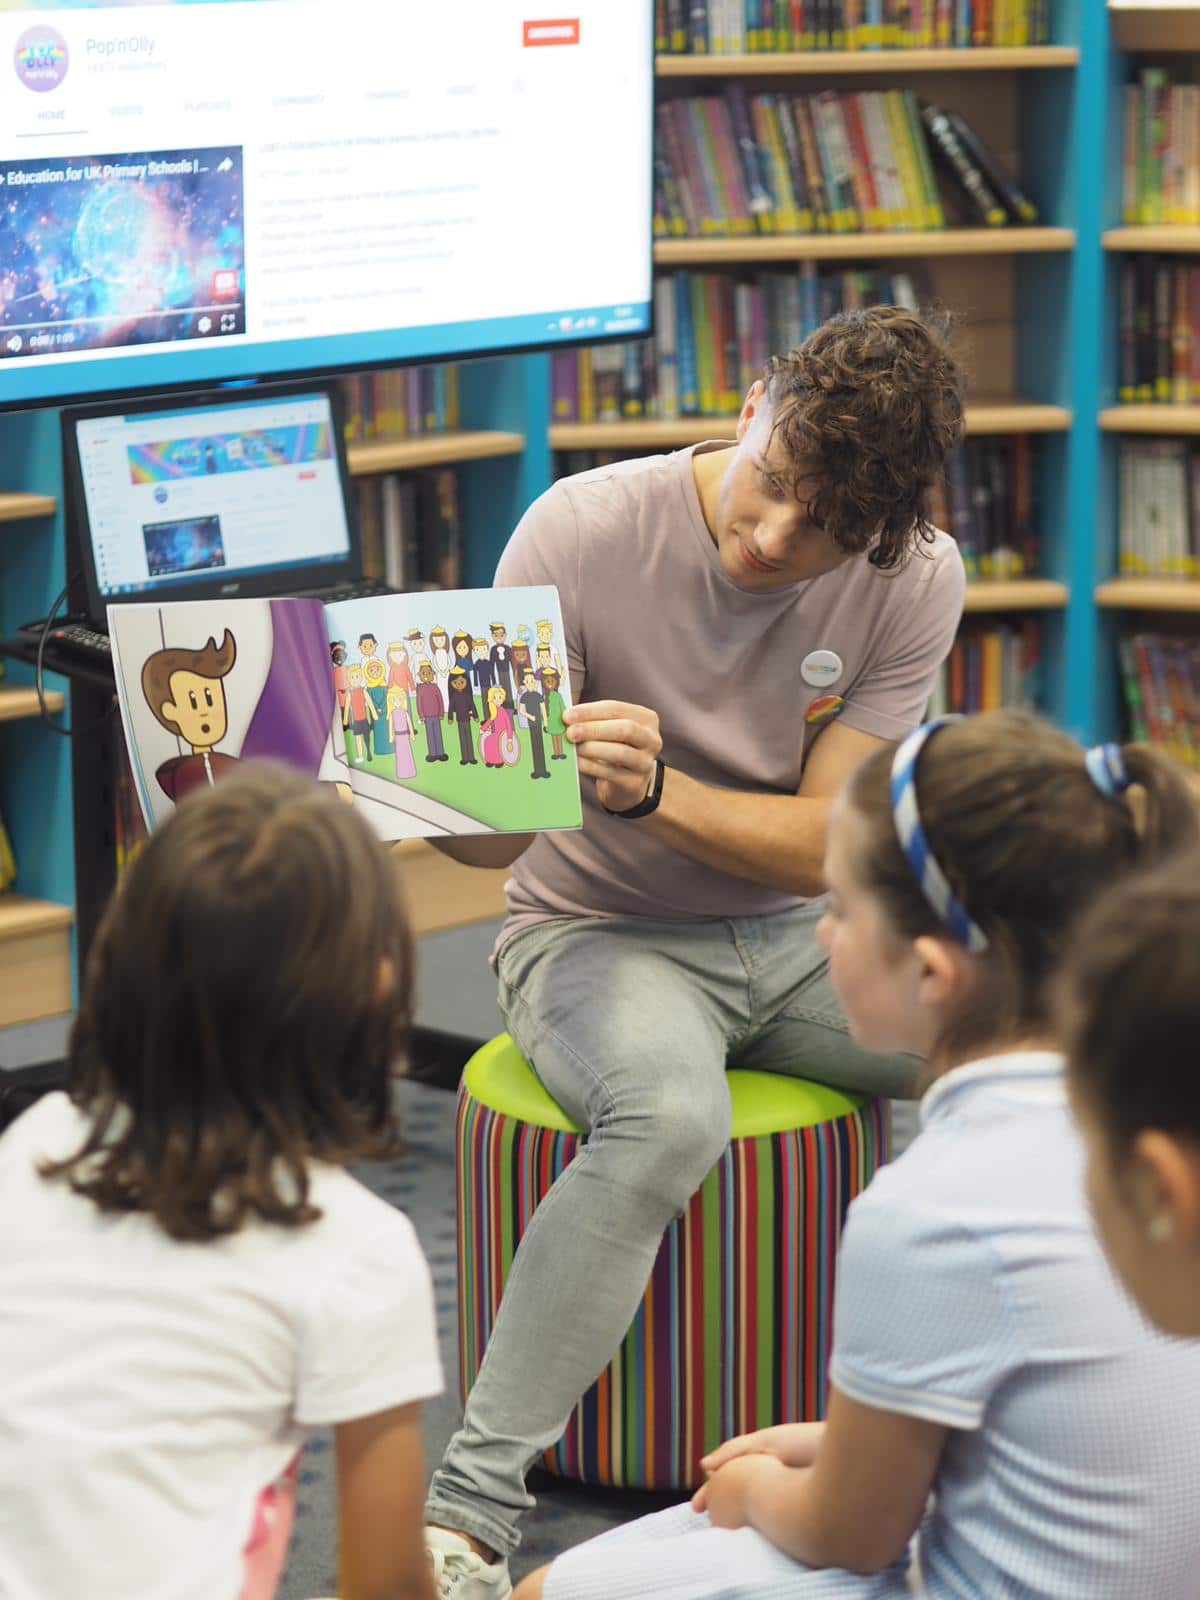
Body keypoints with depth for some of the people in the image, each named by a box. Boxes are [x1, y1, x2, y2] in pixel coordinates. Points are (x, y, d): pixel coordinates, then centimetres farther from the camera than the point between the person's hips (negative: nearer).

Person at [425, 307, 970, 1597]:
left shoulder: (916, 583, -9)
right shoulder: (586, 532, -16)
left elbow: (825, 847, -14)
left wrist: (654, 788, -32)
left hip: (796, 935, 4)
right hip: (597, 933, -3)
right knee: (667, 1117, -37)